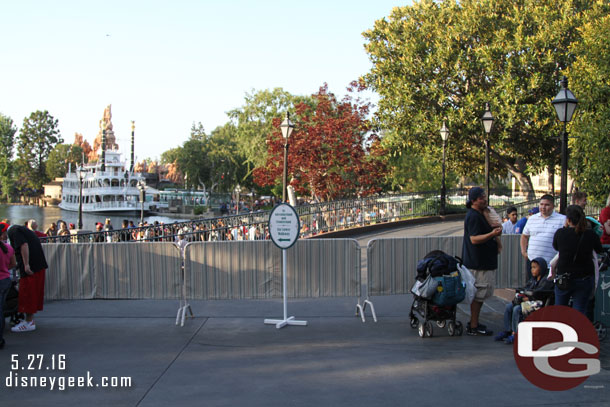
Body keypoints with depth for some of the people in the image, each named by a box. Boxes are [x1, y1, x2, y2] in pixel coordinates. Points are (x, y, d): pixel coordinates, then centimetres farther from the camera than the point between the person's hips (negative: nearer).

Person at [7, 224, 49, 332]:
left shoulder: (13, 231, -6)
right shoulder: (23, 229, 24)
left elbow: (24, 245, -20)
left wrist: (26, 265, -23)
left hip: (31, 266, -10)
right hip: (39, 265, 10)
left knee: (27, 293, -3)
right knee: (34, 292, 15)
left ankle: (29, 323, 1)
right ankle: (30, 320, 23)